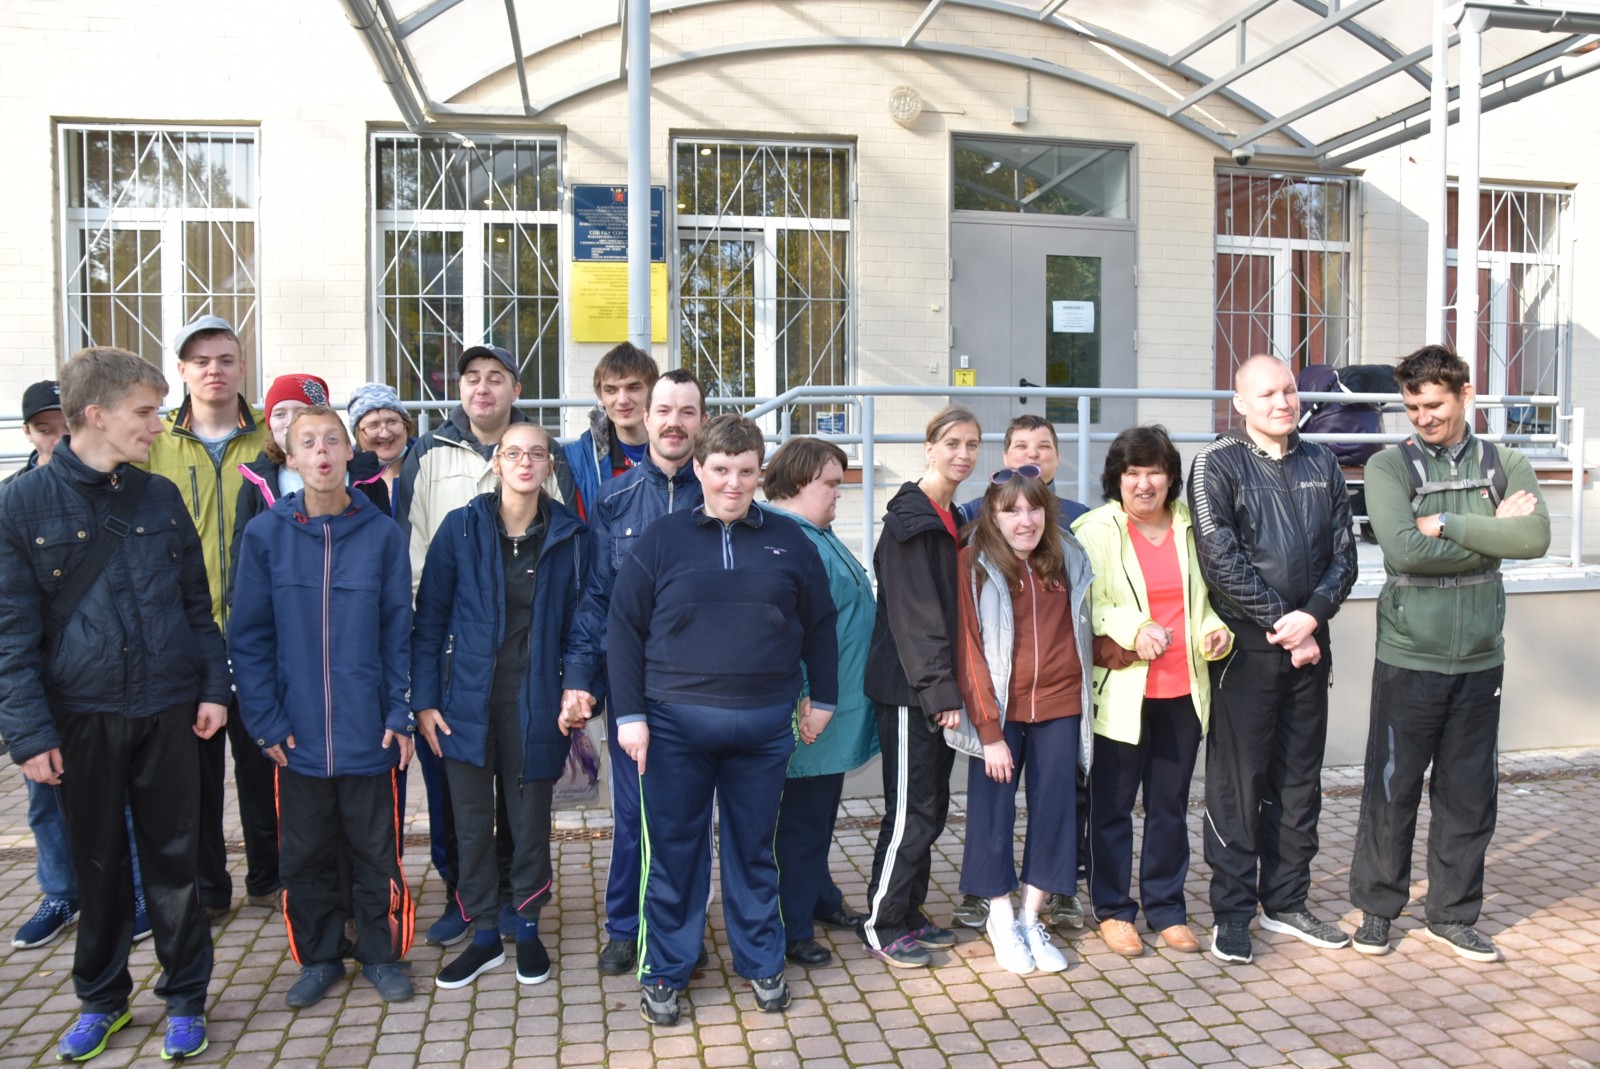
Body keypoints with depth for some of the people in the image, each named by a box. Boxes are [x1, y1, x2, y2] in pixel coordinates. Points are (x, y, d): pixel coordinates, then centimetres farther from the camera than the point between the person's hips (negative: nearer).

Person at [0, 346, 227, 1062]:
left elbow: (196, 602, 8)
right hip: (82, 715, -1)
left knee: (173, 860, 9)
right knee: (99, 863, 13)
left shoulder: (162, 498, 4)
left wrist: (213, 686, 1)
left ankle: (185, 999, 24)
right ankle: (101, 998, 32)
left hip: (168, 710, 2)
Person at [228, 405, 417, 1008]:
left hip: (368, 732, -1)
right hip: (297, 734, 1)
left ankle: (381, 954, 27)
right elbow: (248, 637, 0)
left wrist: (399, 715, -4)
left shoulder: (382, 534, -3)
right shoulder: (265, 534, -2)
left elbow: (399, 632, 0)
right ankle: (318, 958, 31)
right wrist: (265, 720, -6)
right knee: (304, 855, 13)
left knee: (377, 853, 10)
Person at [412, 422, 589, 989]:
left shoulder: (568, 535, 0)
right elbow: (429, 617, 0)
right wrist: (424, 699, -4)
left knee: (531, 819, 11)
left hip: (535, 701, 0)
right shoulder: (461, 528, -2)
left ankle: (528, 929, 30)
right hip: (468, 698, 0)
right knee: (472, 820, 9)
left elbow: (577, 622, 5)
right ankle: (485, 936, 26)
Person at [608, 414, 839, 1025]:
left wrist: (821, 698, 13)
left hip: (765, 724, 2)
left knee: (754, 849, 15)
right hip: (675, 723, -1)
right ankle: (665, 972, 24)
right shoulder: (662, 540, -1)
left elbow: (819, 625, 13)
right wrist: (630, 714, -5)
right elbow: (624, 628, -1)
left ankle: (761, 963, 31)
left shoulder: (788, 542, 4)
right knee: (673, 850, 8)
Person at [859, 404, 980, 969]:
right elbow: (913, 615, -19)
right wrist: (941, 692, -20)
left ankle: (910, 914, 27)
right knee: (912, 811, -2)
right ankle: (881, 926, 12)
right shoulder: (910, 519, -14)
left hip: (938, 688, 9)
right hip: (909, 689, -9)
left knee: (931, 807, 15)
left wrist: (950, 687, 14)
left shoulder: (951, 519, 15)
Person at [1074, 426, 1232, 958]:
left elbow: (1208, 594, 19)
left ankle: (1166, 908, 28)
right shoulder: (1097, 530, -5)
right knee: (1112, 805, 6)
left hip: (1182, 691, 4)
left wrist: (1217, 629, 0)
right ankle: (1112, 909, 21)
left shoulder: (1191, 526, 8)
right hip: (1121, 691, -4)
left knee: (1171, 805, 13)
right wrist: (1133, 629, -20)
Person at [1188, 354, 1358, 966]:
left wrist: (1311, 616, -9)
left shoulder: (1321, 466, 11)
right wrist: (1280, 625, -12)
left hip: (1308, 646, 5)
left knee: (1299, 781, 13)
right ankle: (1232, 914, 12)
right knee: (1236, 782, 0)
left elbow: (1343, 554, 7)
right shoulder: (1218, 465, -4)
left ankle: (1285, 902, 27)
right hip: (1246, 647, -5)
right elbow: (1221, 559, -12)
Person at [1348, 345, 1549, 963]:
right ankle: (1377, 908, 22)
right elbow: (1403, 550, -19)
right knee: (1392, 789, 5)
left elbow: (1535, 538, -13)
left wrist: (1447, 525, -16)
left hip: (1480, 660, 3)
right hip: (1408, 660, -3)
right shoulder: (1389, 467, -4)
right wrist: (1490, 534, -10)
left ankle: (1453, 914, 27)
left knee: (1469, 794, 12)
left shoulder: (1505, 464, 5)